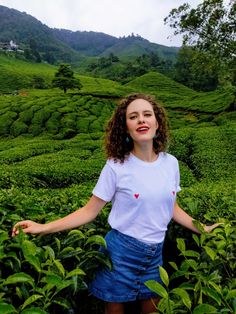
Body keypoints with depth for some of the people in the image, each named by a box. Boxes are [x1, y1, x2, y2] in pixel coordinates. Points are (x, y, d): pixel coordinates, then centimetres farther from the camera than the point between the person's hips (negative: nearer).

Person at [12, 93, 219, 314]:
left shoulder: (170, 163, -5)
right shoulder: (116, 166, -16)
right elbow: (90, 211, -12)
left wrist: (202, 229, 14)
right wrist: (44, 228, -19)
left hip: (155, 254, 4)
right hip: (121, 251, -3)